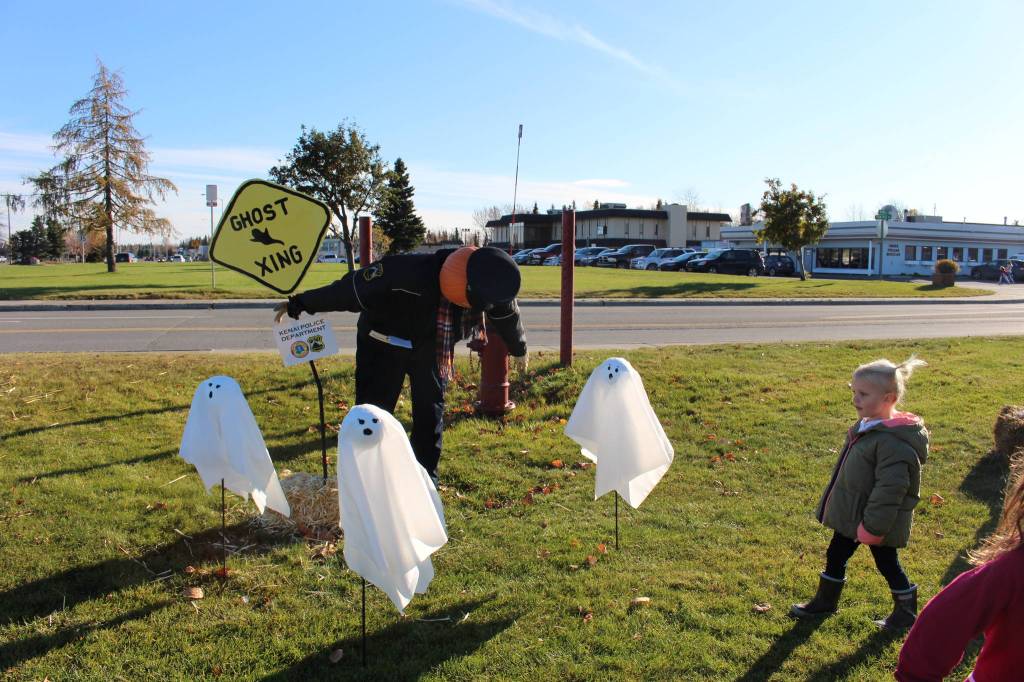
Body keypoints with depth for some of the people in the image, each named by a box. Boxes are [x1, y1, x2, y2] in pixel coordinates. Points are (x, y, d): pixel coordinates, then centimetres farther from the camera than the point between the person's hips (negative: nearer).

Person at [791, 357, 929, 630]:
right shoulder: (866, 427, 3)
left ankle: (906, 612, 34)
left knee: (887, 563, 11)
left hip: (876, 521, -9)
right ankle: (825, 601, 35)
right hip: (851, 515, 9)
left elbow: (889, 490, -28)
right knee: (835, 556, 18)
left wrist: (872, 527, -23)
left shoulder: (893, 441, -28)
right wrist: (836, 507, 20)